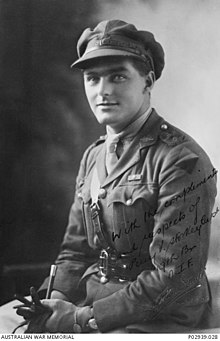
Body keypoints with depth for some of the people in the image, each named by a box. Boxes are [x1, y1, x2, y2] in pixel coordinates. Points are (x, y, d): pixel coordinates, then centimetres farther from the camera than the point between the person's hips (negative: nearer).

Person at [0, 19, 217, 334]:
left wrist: (84, 318, -17)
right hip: (90, 297, 7)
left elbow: (176, 278, -18)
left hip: (155, 317, -6)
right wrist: (53, 298, -7)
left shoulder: (182, 161, -16)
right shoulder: (93, 157, 8)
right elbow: (76, 251, 12)